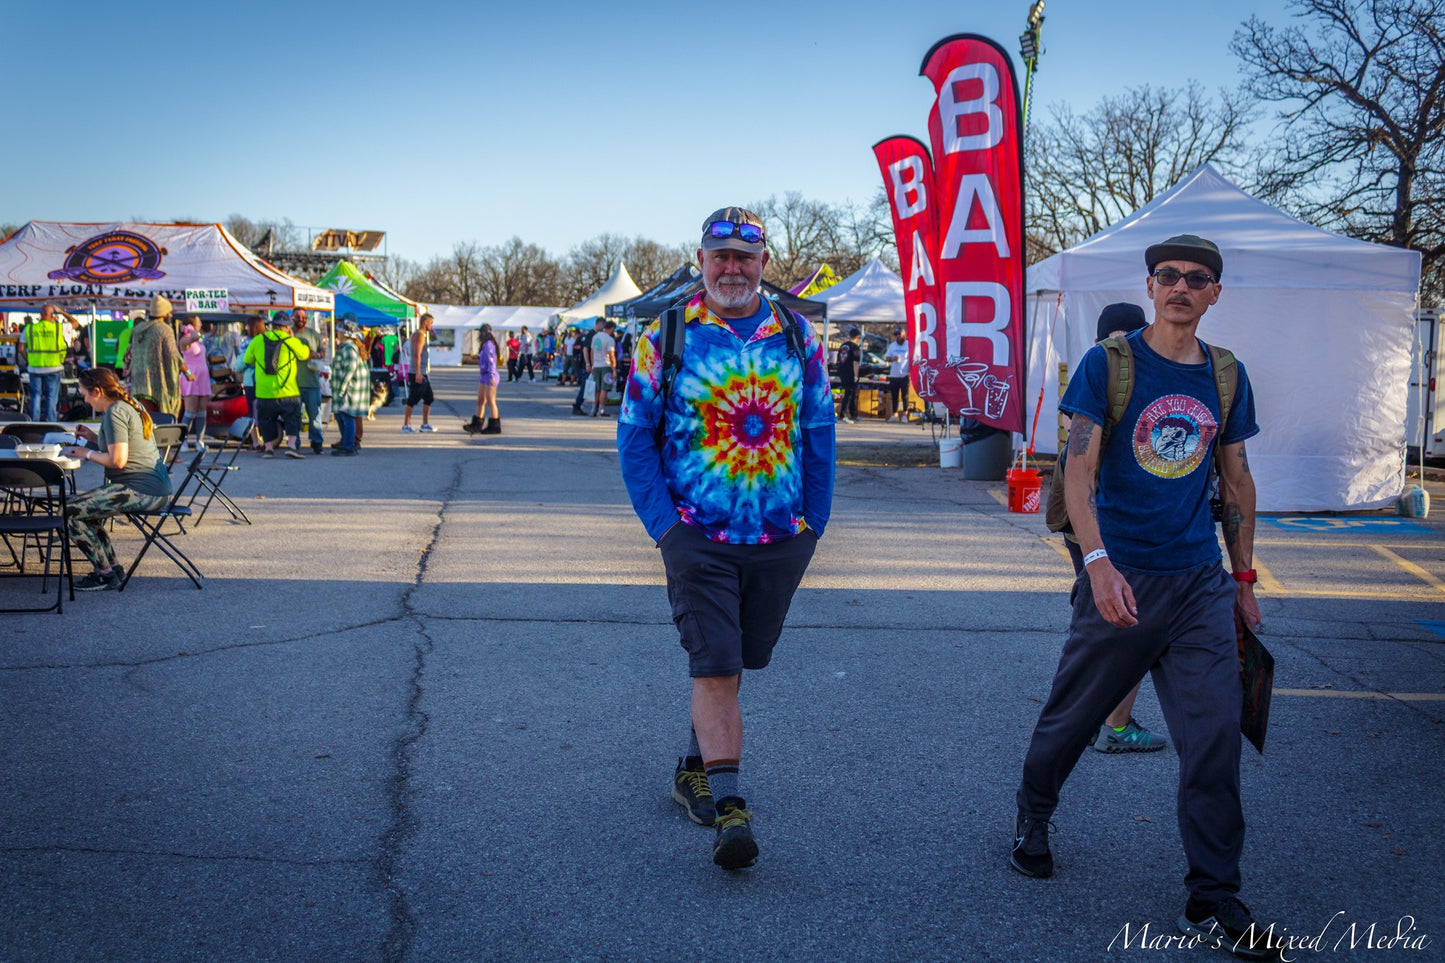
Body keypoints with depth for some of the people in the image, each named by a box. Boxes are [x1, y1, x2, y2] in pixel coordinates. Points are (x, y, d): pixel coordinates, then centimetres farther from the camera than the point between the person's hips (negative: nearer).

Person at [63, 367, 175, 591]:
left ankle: (106, 574, -1)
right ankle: (113, 567, 22)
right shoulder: (130, 406, 17)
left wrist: (88, 453, -5)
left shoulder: (115, 413, -14)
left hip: (142, 492, -11)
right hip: (156, 489, 11)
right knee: (86, 507, 24)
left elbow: (118, 460, -20)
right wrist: (93, 437, 18)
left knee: (71, 512, -10)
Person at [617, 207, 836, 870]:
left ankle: (696, 768, 34)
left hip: (780, 540, 3)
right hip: (698, 536, -3)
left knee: (732, 663, 14)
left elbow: (818, 433, 10)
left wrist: (813, 521, 5)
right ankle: (729, 806, -8)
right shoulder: (667, 337, 0)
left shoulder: (797, 336, 7)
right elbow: (635, 435, 1)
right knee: (714, 667, -10)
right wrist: (663, 523, -6)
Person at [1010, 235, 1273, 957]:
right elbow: (1078, 470, -11)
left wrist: (1244, 581, 16)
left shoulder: (1226, 376, 8)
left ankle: (1213, 900, 9)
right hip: (1120, 578, -3)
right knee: (1074, 715, 10)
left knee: (1214, 735, -1)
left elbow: (1237, 482, 16)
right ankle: (1033, 817, 39)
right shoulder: (1108, 364, -4)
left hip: (1201, 584, 3)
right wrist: (1098, 561, -24)